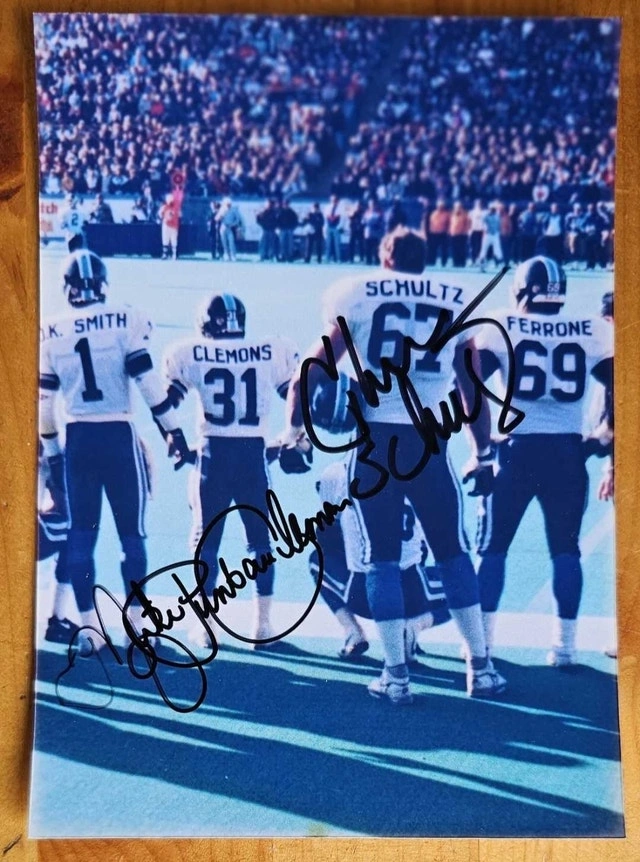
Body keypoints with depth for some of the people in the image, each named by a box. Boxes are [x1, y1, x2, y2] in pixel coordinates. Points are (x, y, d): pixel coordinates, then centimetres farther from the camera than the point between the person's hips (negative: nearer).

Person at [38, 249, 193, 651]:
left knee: (81, 535, 9)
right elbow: (149, 382, -10)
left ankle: (89, 626, 13)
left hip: (76, 439, 2)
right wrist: (174, 431, -4)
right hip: (119, 435, -2)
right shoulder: (126, 320, -4)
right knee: (132, 534, 7)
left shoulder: (51, 333, 5)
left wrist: (52, 452, 17)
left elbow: (45, 402, 7)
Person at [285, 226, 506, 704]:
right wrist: (484, 455, 21)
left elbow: (317, 367, 2)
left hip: (376, 437, -1)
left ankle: (397, 674, 10)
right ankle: (481, 668, 19)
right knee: (453, 553, 14)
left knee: (381, 558, 8)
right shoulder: (457, 305, 11)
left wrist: (295, 425, 12)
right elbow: (473, 392, 14)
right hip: (429, 441, 1)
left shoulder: (357, 295, 6)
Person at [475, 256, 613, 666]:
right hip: (568, 451, 2)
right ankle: (565, 644, 12)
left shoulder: (502, 326, 1)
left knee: (493, 546, 10)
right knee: (565, 549, 12)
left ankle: (482, 640, 10)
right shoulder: (592, 332, 6)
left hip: (518, 448, -1)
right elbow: (617, 388, 5)